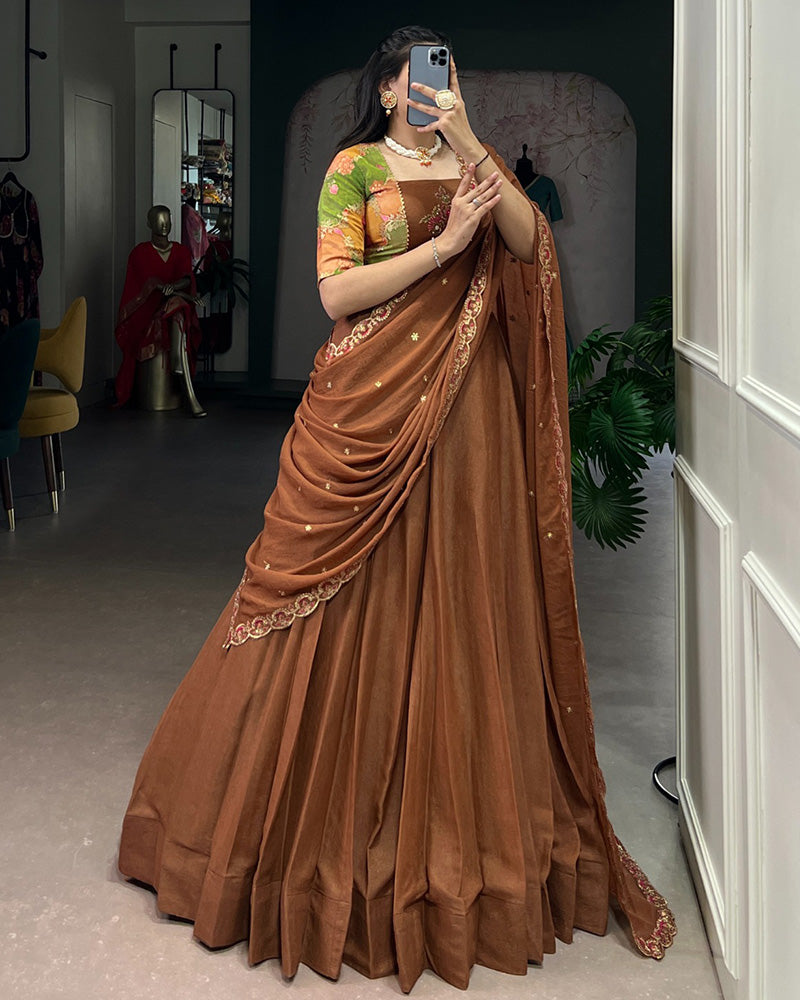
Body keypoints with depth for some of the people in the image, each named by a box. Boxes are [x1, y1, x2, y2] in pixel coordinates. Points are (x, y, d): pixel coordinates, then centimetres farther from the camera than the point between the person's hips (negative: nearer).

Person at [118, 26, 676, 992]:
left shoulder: (476, 165, 16)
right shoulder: (356, 167, 4)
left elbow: (530, 242, -3)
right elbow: (336, 292, -8)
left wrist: (469, 142, -11)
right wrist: (444, 243, -14)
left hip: (468, 411, 4)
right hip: (374, 404, -3)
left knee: (464, 609, 6)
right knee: (360, 613, 1)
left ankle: (470, 814, 20)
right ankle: (336, 825, 16)